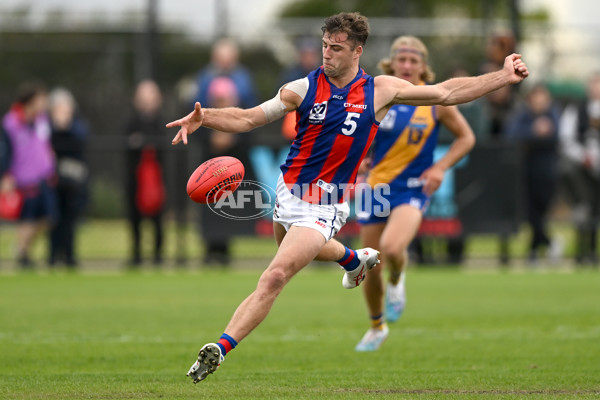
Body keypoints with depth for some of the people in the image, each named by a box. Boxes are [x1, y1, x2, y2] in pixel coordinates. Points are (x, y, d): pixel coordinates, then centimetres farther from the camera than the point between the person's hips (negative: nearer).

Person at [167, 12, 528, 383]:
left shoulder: (380, 91, -7)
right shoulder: (304, 89, -7)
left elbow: (446, 93, 1)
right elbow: (247, 119, -9)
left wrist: (503, 76, -1)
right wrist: (204, 116, -27)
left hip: (324, 209, -4)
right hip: (289, 193, 4)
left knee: (273, 278, -19)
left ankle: (219, 350, -20)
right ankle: (355, 258, 64)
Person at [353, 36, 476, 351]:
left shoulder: (435, 101, -5)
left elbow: (466, 137, 6)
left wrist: (441, 167, -7)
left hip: (413, 190, -2)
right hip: (376, 186, 2)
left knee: (392, 248, -30)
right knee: (371, 268, 6)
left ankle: (397, 280, 8)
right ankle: (377, 327, 33)